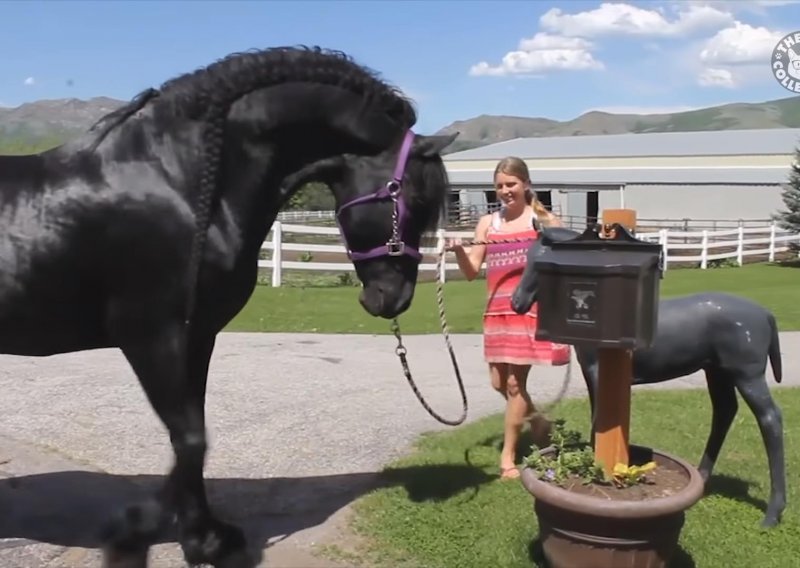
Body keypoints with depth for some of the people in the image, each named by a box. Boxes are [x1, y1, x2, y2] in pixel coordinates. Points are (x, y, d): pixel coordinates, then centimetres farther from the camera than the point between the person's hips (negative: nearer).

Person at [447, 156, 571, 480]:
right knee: (499, 382, 10)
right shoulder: (488, 223, 9)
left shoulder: (542, 219, -1)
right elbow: (471, 272, 6)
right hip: (497, 310, 5)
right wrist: (458, 250, -14)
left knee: (515, 382, -2)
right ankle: (537, 421, 37)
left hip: (530, 308, -5)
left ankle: (508, 456, 10)